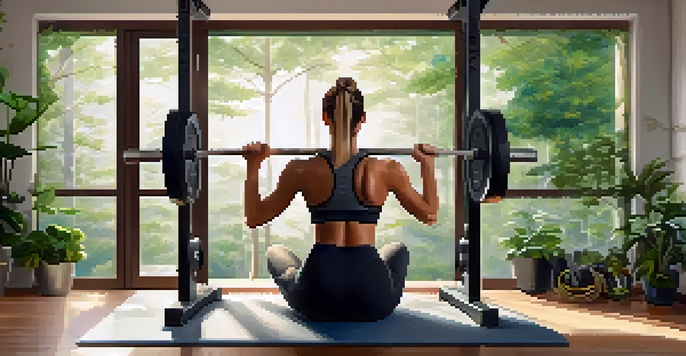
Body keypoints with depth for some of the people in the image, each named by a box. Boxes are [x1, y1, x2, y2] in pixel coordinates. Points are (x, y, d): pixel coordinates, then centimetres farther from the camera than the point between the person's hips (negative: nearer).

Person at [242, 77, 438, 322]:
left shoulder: (302, 170, -6)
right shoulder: (387, 170, -6)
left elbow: (254, 217, 5)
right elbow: (429, 214, 8)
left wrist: (253, 166, 12)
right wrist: (427, 165, 17)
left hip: (317, 303, 0)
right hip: (373, 304, 0)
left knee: (275, 254, 33)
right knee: (398, 250, 36)